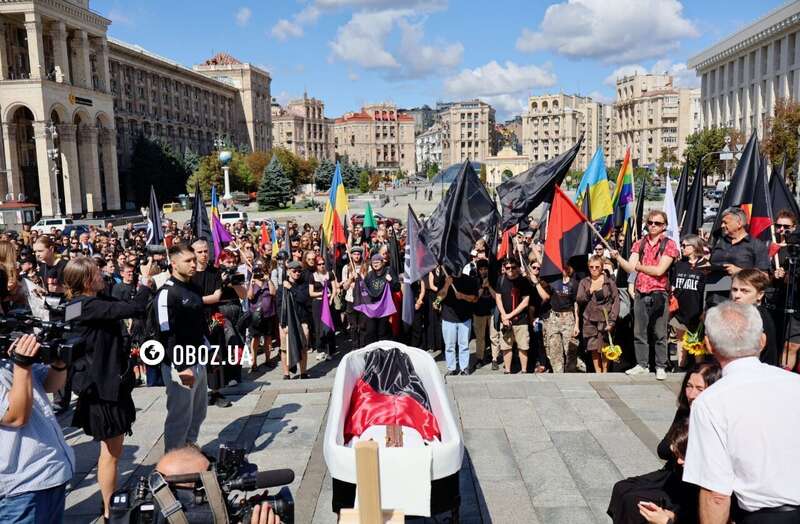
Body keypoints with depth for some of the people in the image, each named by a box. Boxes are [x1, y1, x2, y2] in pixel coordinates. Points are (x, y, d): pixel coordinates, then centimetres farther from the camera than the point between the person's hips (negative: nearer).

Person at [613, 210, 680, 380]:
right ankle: (642, 365, 17)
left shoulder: (669, 244, -1)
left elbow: (659, 270, -11)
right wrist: (618, 257, -14)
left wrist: (639, 266, -1)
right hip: (640, 294, 4)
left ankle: (661, 367, 10)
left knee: (659, 334, 1)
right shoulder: (639, 243, 11)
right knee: (639, 332, 7)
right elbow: (630, 267, 2)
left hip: (658, 294, -4)